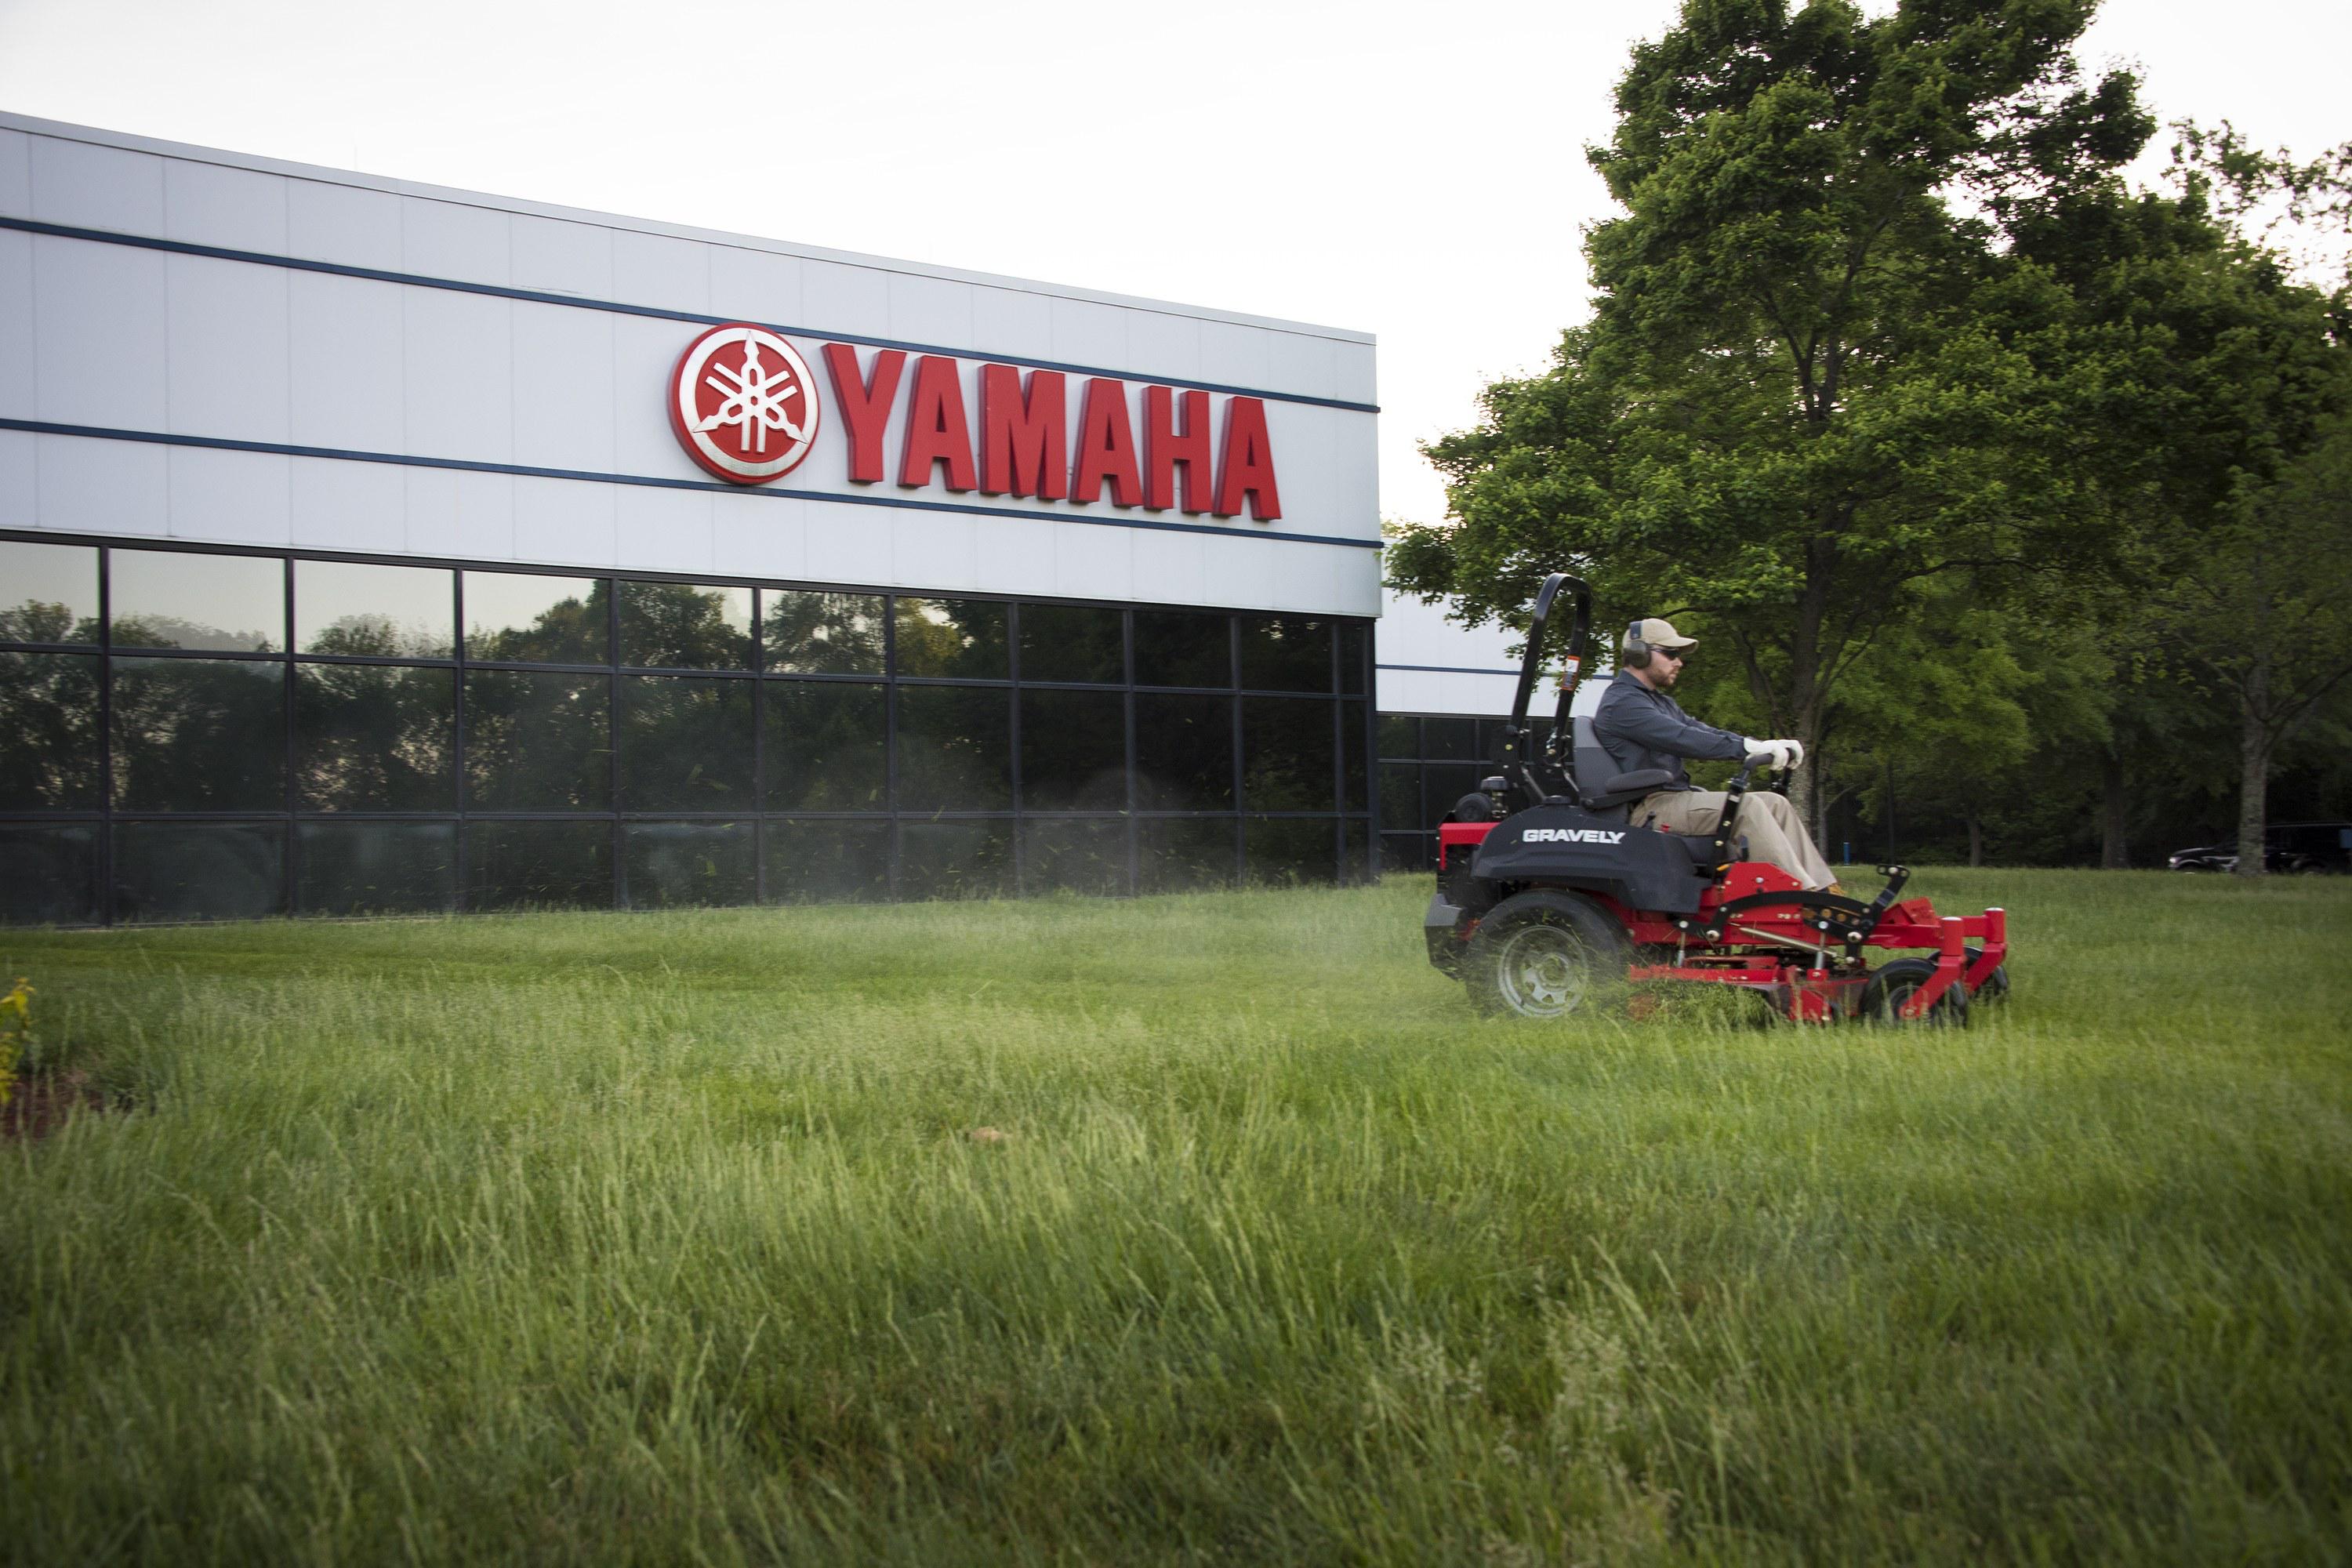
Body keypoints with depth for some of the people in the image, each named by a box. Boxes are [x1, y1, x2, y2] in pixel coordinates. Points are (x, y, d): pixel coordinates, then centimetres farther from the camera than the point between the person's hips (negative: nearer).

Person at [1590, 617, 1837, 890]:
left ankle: (1824, 889, -7)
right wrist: (1748, 747, -25)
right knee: (1746, 806, -25)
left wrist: (1770, 747, -1)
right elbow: (1683, 739, -22)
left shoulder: (1662, 702, 25)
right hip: (1649, 808, -10)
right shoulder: (1621, 702, -10)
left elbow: (1705, 733, 14)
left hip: (1676, 798, 10)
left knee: (1775, 804, 1)